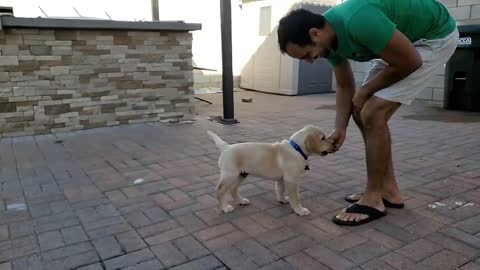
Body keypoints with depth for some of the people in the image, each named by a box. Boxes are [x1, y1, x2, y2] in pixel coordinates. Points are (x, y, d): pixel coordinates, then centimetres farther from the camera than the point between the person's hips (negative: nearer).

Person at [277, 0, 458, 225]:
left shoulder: (358, 22, -37)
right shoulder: (329, 37, -8)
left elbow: (410, 63, -24)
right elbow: (344, 86, 5)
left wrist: (365, 91, -13)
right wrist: (340, 129, -1)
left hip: (435, 36, -9)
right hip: (401, 40, 9)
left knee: (373, 114, -18)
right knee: (362, 112, 4)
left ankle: (374, 199, -4)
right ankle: (388, 189, 14)